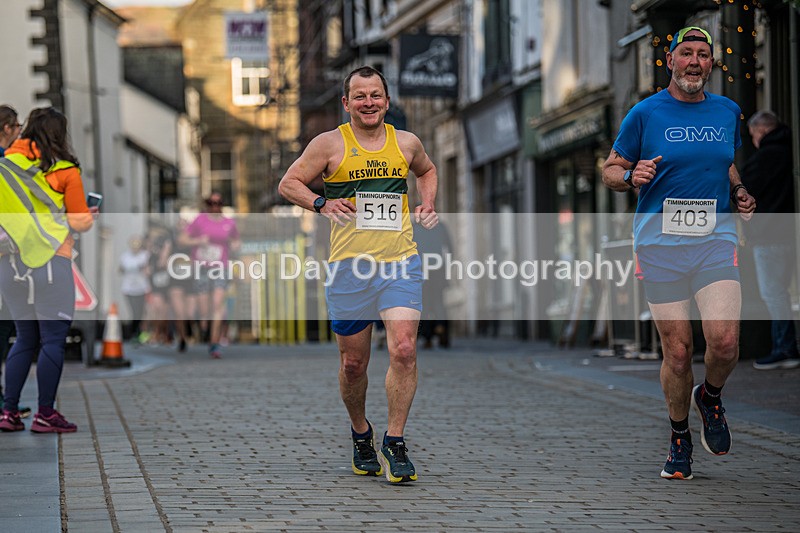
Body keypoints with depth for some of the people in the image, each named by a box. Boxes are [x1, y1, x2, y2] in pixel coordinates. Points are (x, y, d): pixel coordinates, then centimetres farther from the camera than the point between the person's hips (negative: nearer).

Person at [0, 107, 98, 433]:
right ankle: (45, 414, -1)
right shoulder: (66, 170, -3)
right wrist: (90, 216, 20)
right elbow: (80, 222, -1)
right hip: (50, 259, -5)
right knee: (53, 340, 1)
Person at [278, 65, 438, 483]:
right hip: (350, 265, -1)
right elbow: (288, 183, 4)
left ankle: (394, 443, -6)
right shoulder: (330, 143, 2)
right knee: (353, 363, 6)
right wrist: (321, 203, -13)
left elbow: (427, 171, 31)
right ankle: (360, 433, 31)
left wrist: (428, 206, 13)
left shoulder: (406, 143, 10)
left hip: (400, 263, 1)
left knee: (403, 351, -15)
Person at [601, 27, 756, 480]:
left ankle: (711, 397, 18)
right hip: (660, 243, -2)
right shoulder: (646, 114, 2)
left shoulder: (727, 112, 11)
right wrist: (632, 176, -14)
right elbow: (610, 171, 8)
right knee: (677, 350, 0)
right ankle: (680, 438, 21)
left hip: (716, 239, 2)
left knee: (725, 341, -16)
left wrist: (739, 194, 8)